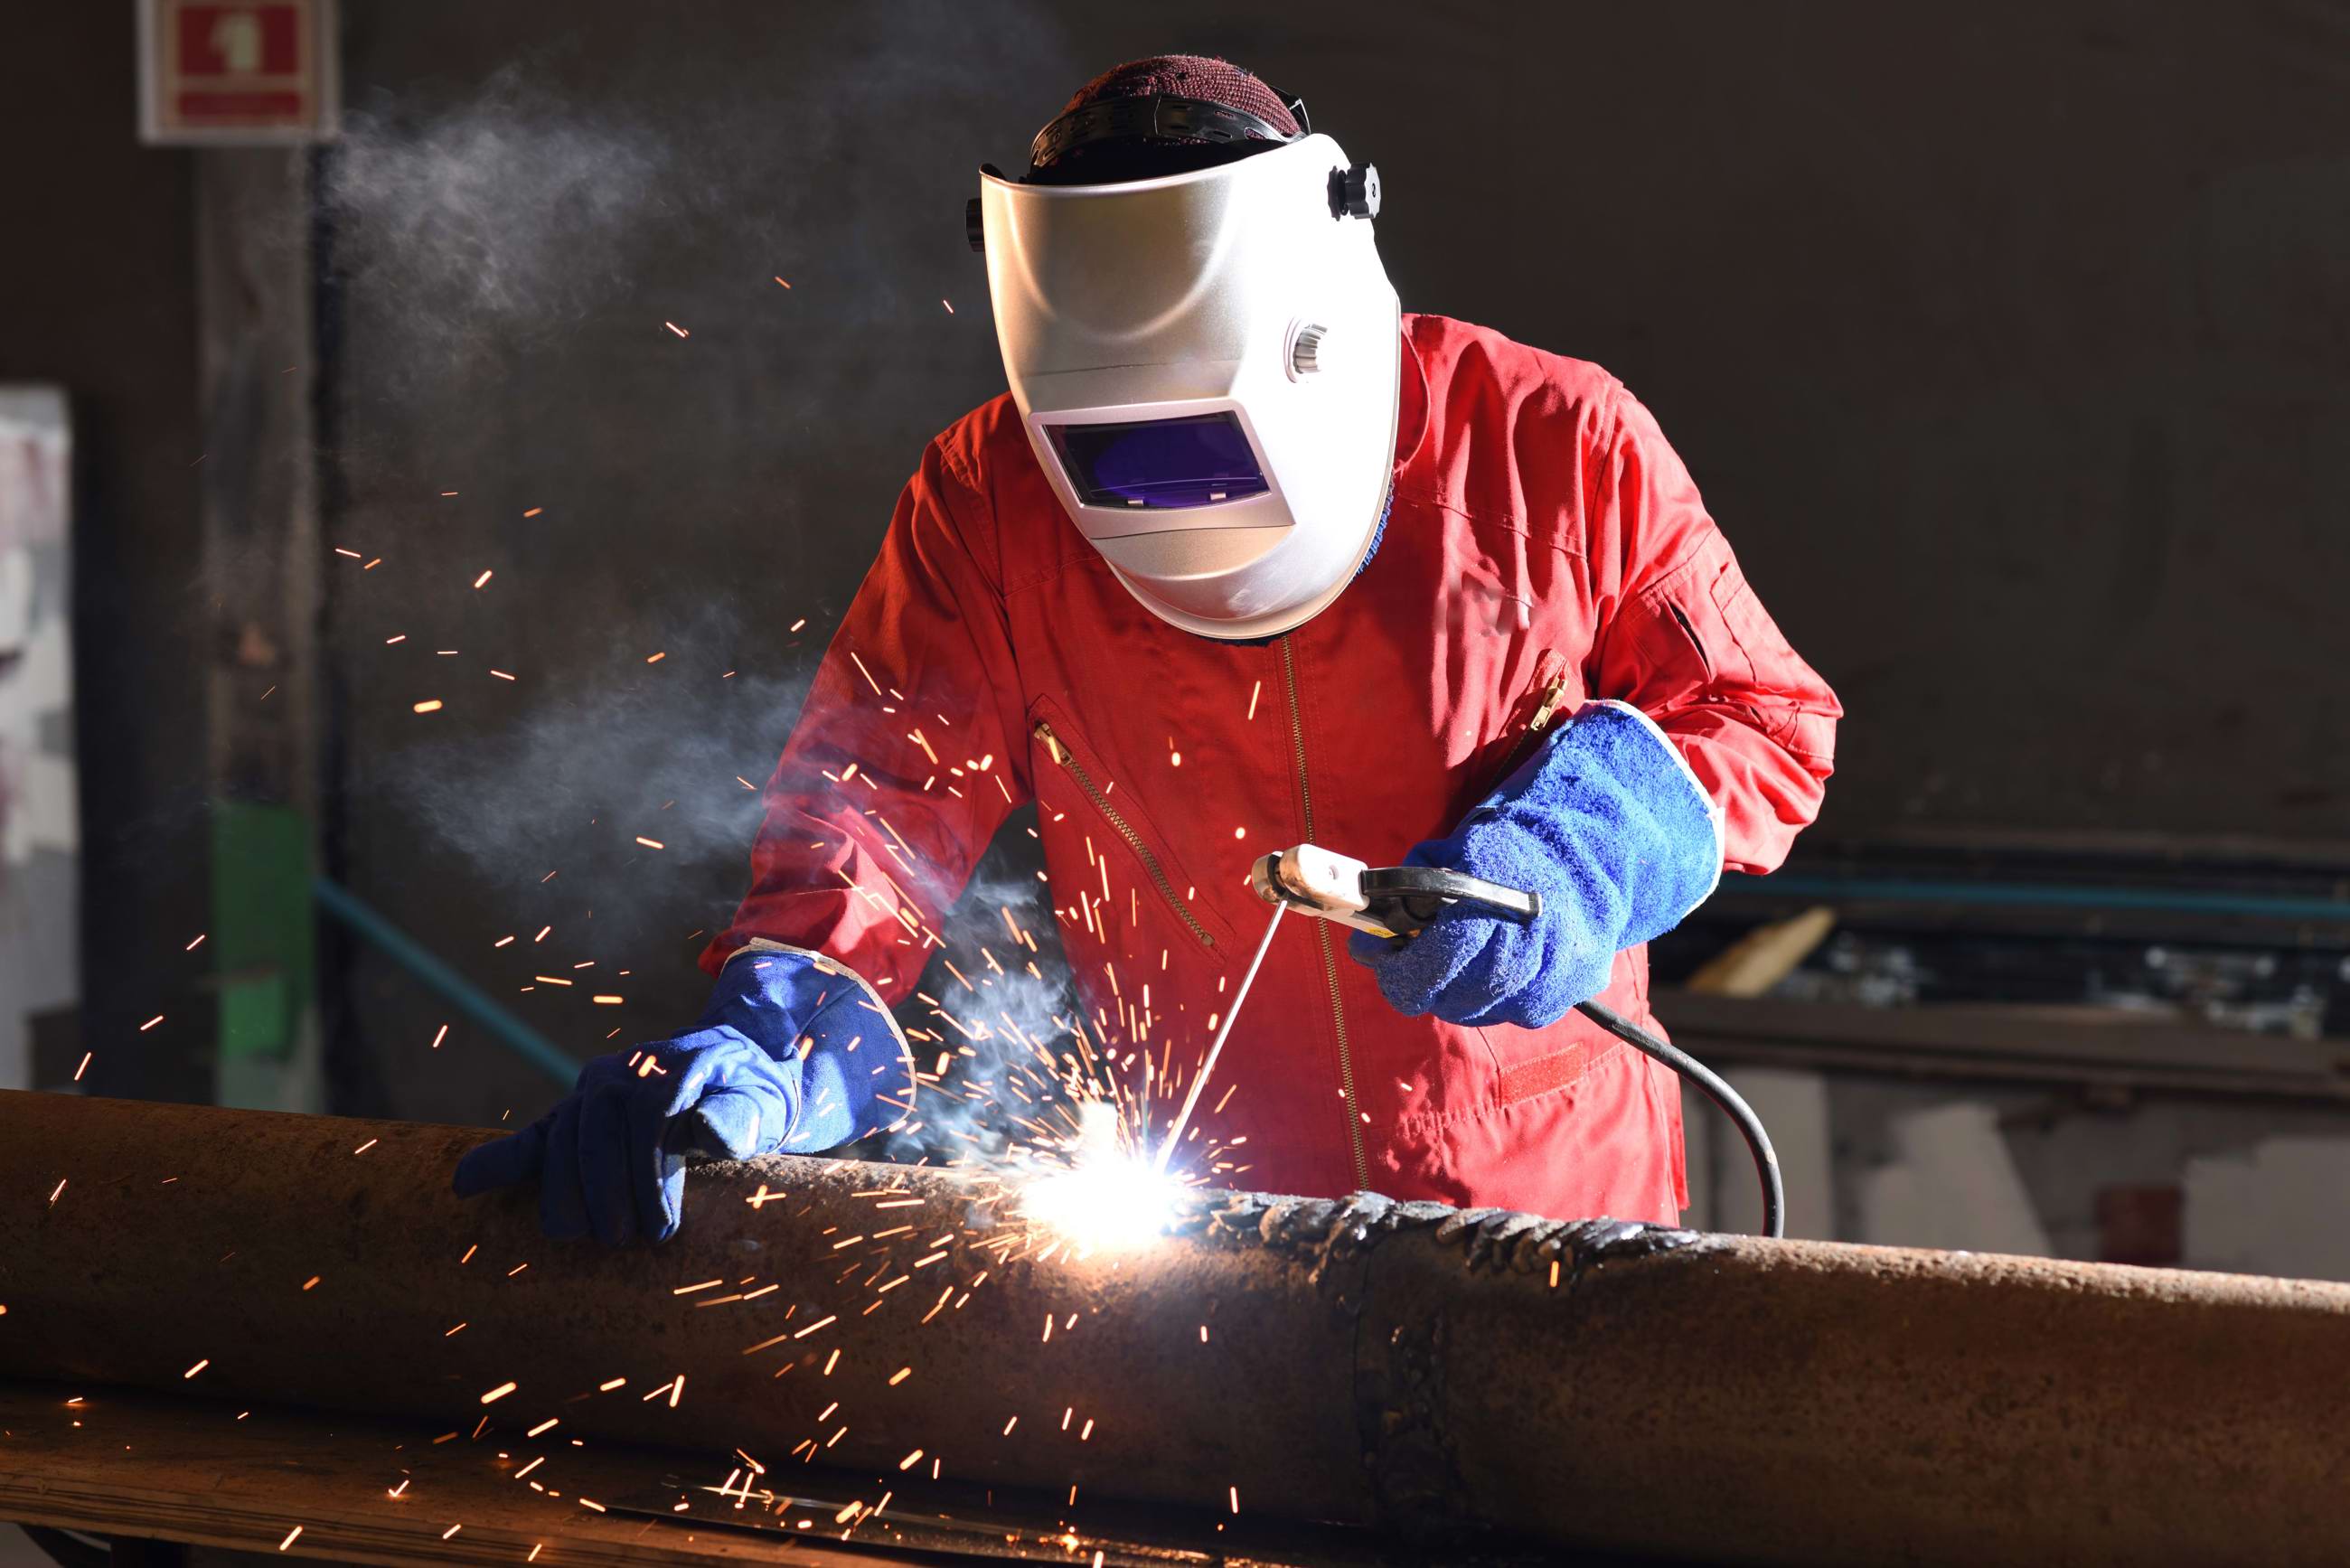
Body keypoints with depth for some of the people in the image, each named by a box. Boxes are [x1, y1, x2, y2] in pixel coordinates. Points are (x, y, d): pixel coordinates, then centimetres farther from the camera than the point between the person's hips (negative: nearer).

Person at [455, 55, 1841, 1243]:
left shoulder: (1558, 448, -8)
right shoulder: (995, 502, -4)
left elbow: (1765, 718, 3)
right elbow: (883, 791, -6)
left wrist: (1586, 848, -17)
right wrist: (772, 1047, -25)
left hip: (1548, 1205, -1)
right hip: (1214, 1215, 2)